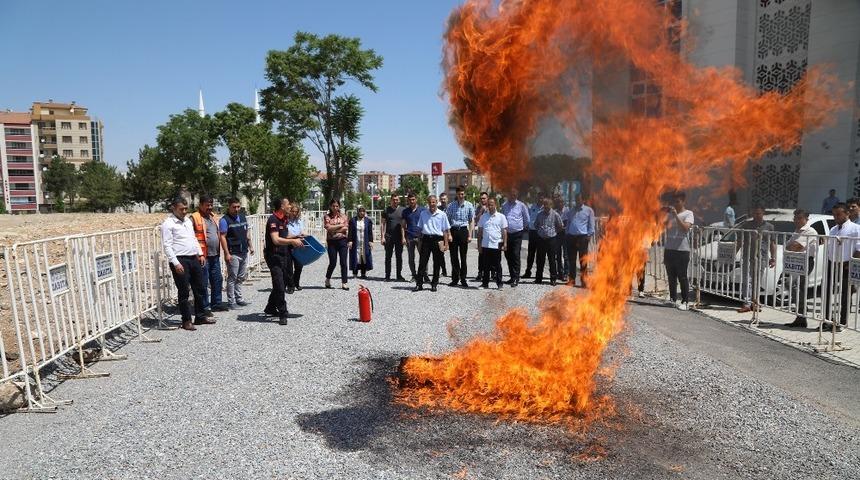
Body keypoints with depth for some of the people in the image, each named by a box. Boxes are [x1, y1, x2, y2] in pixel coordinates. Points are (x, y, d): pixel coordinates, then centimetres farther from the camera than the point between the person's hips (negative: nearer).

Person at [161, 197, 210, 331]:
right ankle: (186, 321, 9)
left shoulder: (188, 220, 15)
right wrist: (176, 263, -19)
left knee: (200, 289, 12)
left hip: (194, 259, 8)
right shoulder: (168, 224, -9)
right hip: (180, 260, -7)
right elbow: (167, 245, -14)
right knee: (184, 292, 0)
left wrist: (201, 254, 14)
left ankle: (200, 316, 23)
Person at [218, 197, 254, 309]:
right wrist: (226, 253, -19)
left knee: (241, 277, 13)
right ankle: (231, 301, 3)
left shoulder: (243, 217, 12)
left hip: (244, 252, 7)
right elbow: (222, 237, -14)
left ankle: (238, 298, 22)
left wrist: (250, 246, 16)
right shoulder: (224, 220, -10)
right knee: (232, 278, -3)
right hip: (233, 253, -7)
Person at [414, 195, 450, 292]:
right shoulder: (423, 213, 9)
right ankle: (419, 284, 3)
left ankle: (434, 284, 14)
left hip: (437, 239, -1)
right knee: (422, 262, -2)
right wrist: (420, 241, 9)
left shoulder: (442, 214, 2)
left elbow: (445, 230, 3)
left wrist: (446, 244, -1)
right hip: (426, 239, 1)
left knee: (437, 264, 4)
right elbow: (420, 228, 15)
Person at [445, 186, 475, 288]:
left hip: (463, 230, -1)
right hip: (453, 230, 1)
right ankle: (455, 279, 13)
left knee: (463, 256, 4)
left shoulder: (469, 205, 2)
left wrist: (470, 235, -1)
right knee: (454, 256, 5)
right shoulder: (451, 205, 2)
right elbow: (447, 220, 3)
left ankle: (463, 279, 12)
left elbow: (472, 221, 5)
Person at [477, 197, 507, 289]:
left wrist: (505, 244, -5)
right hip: (485, 245, 2)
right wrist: (479, 245, 6)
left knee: (497, 265, 4)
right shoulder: (483, 217, 9)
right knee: (485, 265, 7)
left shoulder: (501, 217, 3)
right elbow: (480, 231, 11)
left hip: (496, 245, -2)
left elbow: (504, 231, 3)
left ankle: (499, 283, 12)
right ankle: (485, 283, 15)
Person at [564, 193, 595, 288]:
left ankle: (584, 280, 3)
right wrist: (566, 234, 10)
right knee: (572, 260, 6)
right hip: (571, 237, 4)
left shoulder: (589, 210, 6)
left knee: (583, 260, -2)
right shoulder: (571, 211, 18)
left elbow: (591, 224, 3)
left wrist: (589, 235, -6)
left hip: (582, 237, -4)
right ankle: (571, 279, 13)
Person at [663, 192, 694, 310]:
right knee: (671, 277, 9)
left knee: (682, 277, -3)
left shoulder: (688, 214, -1)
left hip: (682, 250, -5)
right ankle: (673, 299, 17)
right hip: (669, 249, 5)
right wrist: (664, 214, -4)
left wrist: (676, 215, -19)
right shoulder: (669, 213, 13)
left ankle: (684, 301, 2)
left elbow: (685, 228, -18)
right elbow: (662, 226, 7)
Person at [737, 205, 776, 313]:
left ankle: (755, 302, 18)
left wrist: (773, 258, 2)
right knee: (747, 281, -8)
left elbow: (772, 244, 9)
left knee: (757, 282, 6)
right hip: (747, 257, 0)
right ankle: (747, 304, -8)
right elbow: (739, 241, 12)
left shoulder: (769, 227, 10)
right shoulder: (746, 225, 10)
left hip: (762, 259, 0)